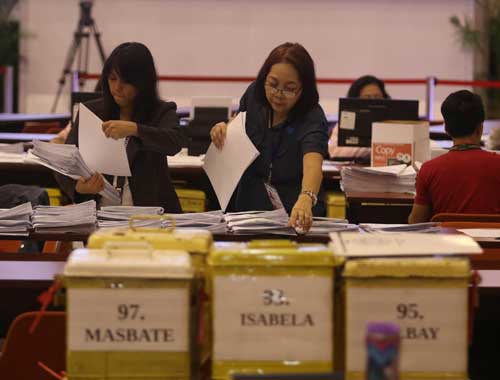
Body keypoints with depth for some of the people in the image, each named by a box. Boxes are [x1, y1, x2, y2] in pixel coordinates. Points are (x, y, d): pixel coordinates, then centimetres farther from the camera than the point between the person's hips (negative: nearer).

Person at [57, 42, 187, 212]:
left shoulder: (161, 112, 4)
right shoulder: (90, 111, 9)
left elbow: (175, 142, -18)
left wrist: (134, 129, -35)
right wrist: (78, 187, -20)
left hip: (148, 212, -2)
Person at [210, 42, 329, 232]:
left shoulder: (312, 118, -20)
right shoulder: (254, 94, -5)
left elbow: (313, 164, -38)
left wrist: (306, 199, -58)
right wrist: (224, 131, -6)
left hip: (294, 214, -3)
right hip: (248, 206, 4)